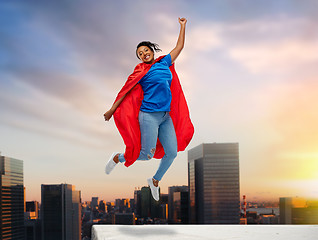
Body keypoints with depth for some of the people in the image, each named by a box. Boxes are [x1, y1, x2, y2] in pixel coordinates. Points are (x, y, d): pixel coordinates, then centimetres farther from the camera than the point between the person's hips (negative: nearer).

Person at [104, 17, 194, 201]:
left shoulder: (164, 63, 14)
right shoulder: (141, 70, 0)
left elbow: (179, 47, 24)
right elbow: (126, 90, 2)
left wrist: (183, 26, 26)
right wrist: (112, 110, 1)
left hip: (166, 117, 6)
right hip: (149, 115, -6)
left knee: (172, 152, 1)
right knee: (147, 155, -8)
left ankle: (155, 181, 22)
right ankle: (117, 158, 18)